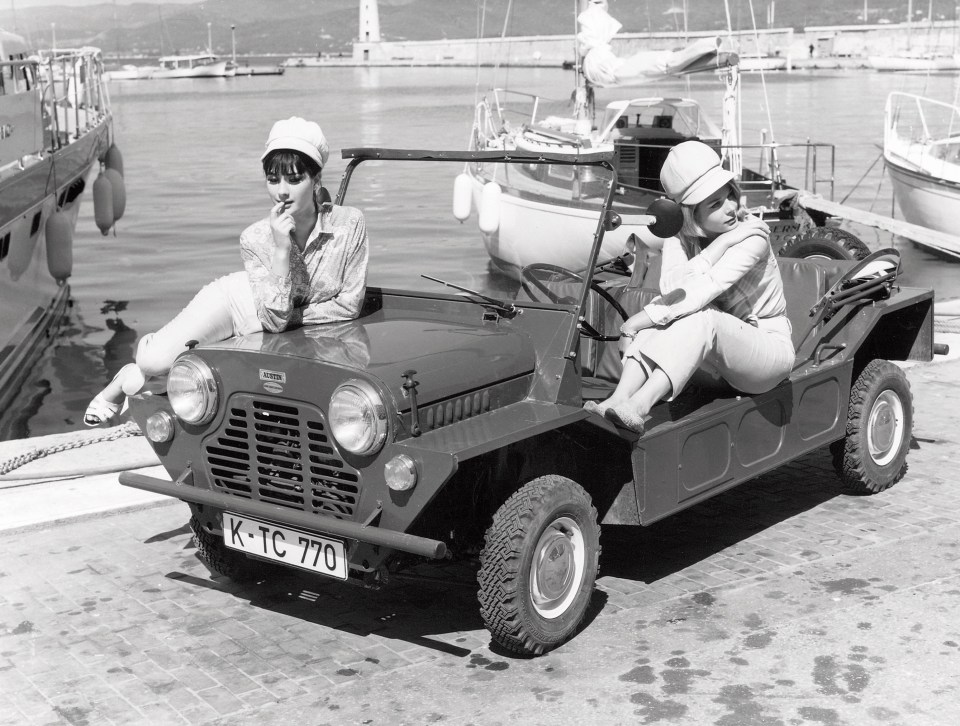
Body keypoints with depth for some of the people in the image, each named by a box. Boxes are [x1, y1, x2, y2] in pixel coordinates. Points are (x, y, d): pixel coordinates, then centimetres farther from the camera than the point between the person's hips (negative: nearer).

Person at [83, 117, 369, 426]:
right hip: (235, 300, -1)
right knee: (154, 361, -22)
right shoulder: (254, 238, -24)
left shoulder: (349, 224, -26)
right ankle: (123, 383, 17)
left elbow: (349, 305, -16)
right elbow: (273, 320, -30)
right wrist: (280, 249, -39)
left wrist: (295, 316, -20)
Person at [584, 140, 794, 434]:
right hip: (717, 349, 5)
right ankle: (617, 400, -41)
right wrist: (723, 242, -28)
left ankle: (638, 407, -52)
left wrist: (640, 321, -33)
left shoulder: (752, 234, -19)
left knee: (701, 317, -35)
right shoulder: (680, 236, -4)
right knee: (662, 315, -25)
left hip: (767, 348, -4)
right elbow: (672, 288, -24)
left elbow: (706, 289, -32)